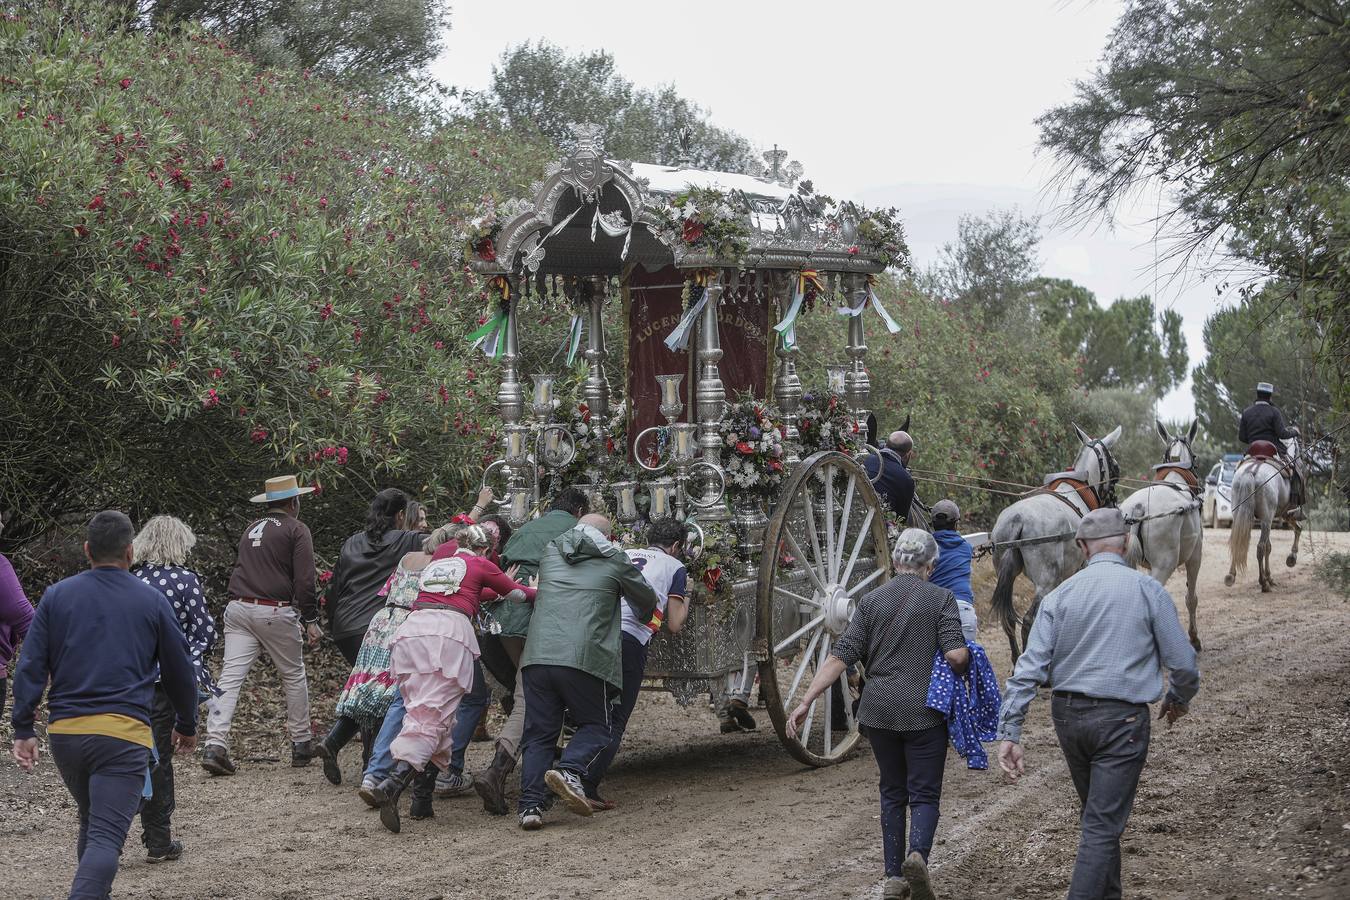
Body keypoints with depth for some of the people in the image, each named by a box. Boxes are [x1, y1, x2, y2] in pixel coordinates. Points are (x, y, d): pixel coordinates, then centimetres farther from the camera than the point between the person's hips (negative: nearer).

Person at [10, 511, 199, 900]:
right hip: (124, 733, -3)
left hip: (64, 731, 4)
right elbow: (180, 671, 11)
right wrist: (187, 726, 25)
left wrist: (23, 729, 5)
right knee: (107, 836, -9)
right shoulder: (152, 601, 4)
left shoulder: (56, 596, 7)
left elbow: (30, 667, 2)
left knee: (91, 824, 24)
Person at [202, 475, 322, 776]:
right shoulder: (296, 530, 0)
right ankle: (301, 745, 18)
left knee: (230, 677, -3)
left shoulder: (251, 528, 19)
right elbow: (304, 579, -8)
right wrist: (310, 620, -8)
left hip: (238, 608, 5)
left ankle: (215, 745, -15)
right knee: (294, 676, 11)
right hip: (275, 612, -5)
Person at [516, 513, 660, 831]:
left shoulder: (549, 554, 20)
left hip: (537, 656, 3)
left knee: (539, 733, 9)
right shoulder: (614, 561, 11)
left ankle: (531, 805, -2)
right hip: (583, 659, -3)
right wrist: (642, 618, 46)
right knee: (594, 725, 13)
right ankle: (569, 770, -14)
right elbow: (648, 601, 23)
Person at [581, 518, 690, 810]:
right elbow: (674, 625, 15)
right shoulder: (675, 567, 18)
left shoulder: (624, 555, 29)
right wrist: (685, 601, 34)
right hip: (629, 640, -4)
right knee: (615, 722, 3)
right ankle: (587, 788, -8)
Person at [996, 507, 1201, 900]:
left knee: (1098, 816, 22)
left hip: (1067, 717, 4)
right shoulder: (1149, 591, -5)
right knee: (1102, 826, -3)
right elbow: (1183, 664, -3)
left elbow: (1030, 668, -5)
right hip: (1122, 720, -4)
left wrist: (1008, 733, -5)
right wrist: (1179, 699, 18)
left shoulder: (1060, 595, 2)